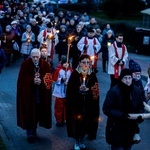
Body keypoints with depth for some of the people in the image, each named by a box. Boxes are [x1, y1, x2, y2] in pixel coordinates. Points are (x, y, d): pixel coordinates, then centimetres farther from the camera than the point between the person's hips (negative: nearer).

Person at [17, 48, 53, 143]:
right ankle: (30, 133, 4)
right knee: (29, 112, -4)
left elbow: (49, 78, -2)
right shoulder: (25, 64, -6)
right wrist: (33, 80, -21)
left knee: (38, 111, 7)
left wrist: (41, 80, -21)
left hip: (41, 94, 2)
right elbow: (22, 78, -7)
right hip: (27, 93, -2)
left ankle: (34, 129, 27)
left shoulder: (45, 64, -1)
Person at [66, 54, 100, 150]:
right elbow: (70, 88, -8)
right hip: (76, 103, -2)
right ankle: (77, 142, 15)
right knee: (77, 121, 0)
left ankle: (81, 140, 26)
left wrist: (88, 90, -17)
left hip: (88, 104, 2)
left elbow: (96, 90, 0)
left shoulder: (93, 75, 2)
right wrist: (79, 89, -23)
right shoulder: (75, 74, -4)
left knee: (86, 121, 7)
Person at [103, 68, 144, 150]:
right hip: (116, 129, -5)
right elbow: (106, 109, -16)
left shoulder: (137, 91, -1)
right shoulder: (113, 91, -17)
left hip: (131, 128, 5)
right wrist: (121, 115, -28)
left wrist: (140, 117, -13)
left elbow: (141, 107, 8)